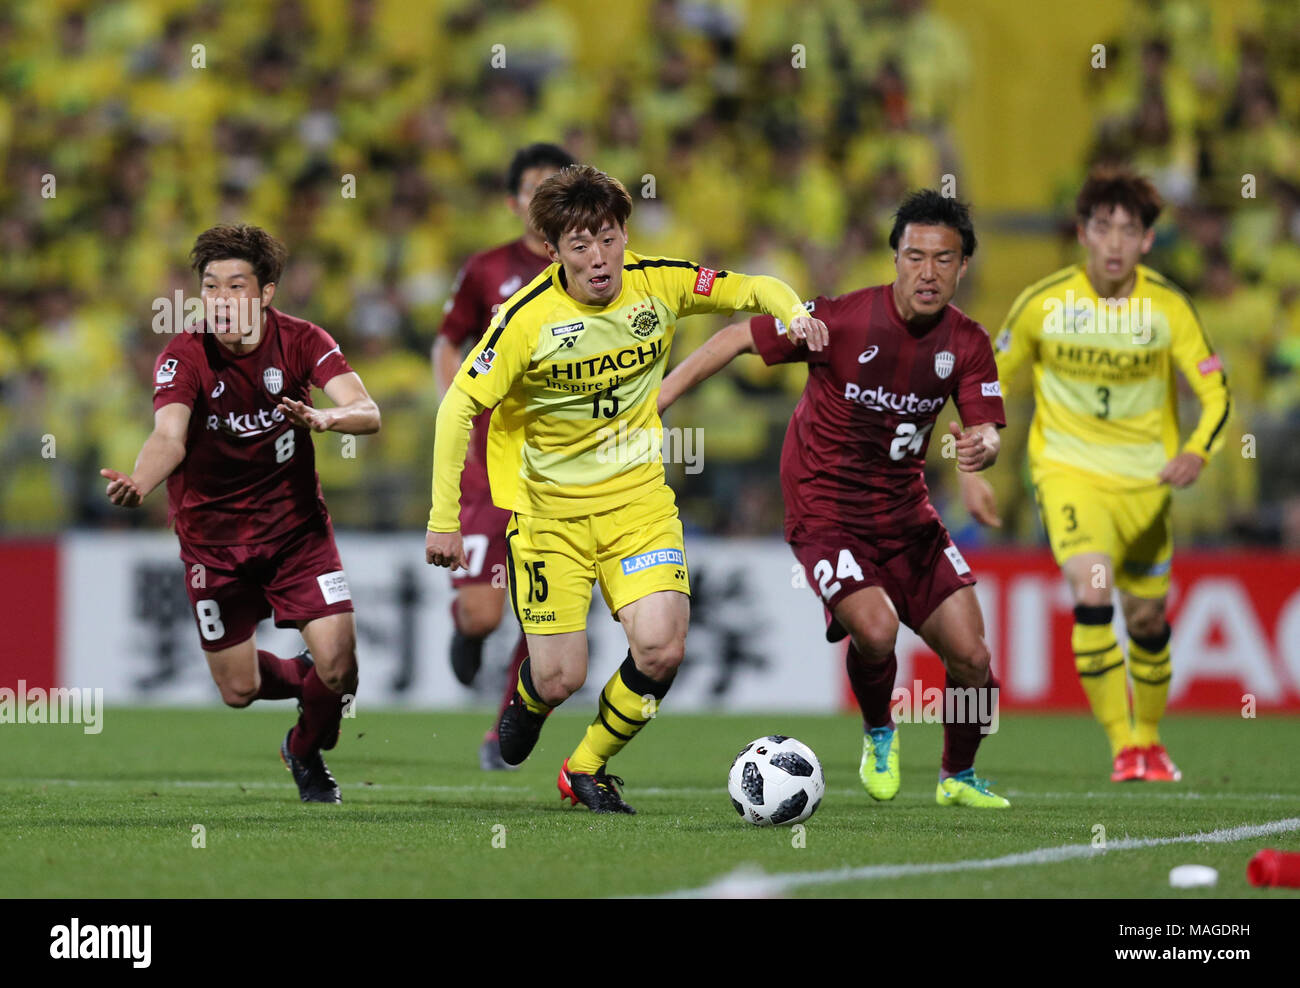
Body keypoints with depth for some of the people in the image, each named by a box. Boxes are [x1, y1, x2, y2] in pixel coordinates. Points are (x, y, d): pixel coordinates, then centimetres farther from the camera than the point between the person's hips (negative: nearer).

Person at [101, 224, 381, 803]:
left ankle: (307, 753, 21)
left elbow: (367, 414, -22)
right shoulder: (184, 357, -17)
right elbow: (169, 437, -33)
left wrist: (325, 418, -45)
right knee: (239, 690, 3)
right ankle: (299, 676, 40)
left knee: (338, 667, -13)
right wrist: (137, 483, -55)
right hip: (212, 532, -1)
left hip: (295, 521, 1)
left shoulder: (300, 341, -12)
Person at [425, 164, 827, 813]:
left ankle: (586, 769, 9)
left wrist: (793, 312, -19)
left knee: (660, 648, -18)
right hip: (549, 506, -2)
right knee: (560, 679, -5)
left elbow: (752, 290, 4)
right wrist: (444, 519, -16)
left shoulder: (659, 284, -10)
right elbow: (459, 406, -13)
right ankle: (527, 699, 37)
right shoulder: (529, 318, -19)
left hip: (637, 495, 2)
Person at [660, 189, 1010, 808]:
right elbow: (738, 339, -9)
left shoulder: (966, 343, -4)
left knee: (970, 658, -3)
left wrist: (982, 447, -32)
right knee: (875, 628, -30)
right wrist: (654, 401, -13)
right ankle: (878, 734, 4)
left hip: (906, 512, 5)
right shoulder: (842, 318, -18)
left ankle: (958, 778, 27)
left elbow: (987, 430, -6)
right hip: (826, 512, -5)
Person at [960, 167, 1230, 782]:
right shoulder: (1042, 303, -11)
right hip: (1068, 471, -2)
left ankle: (1149, 739, 37)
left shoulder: (1168, 308, -10)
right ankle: (1123, 746, -21)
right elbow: (989, 380, 3)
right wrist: (970, 470, -1)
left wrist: (1196, 453, -28)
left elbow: (1215, 393, -8)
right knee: (1093, 591, -26)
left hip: (1144, 481, 2)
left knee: (1147, 618, 11)